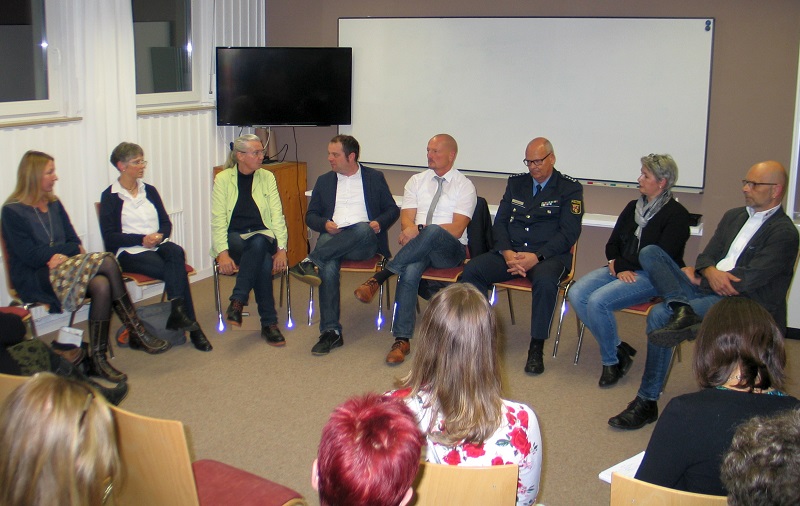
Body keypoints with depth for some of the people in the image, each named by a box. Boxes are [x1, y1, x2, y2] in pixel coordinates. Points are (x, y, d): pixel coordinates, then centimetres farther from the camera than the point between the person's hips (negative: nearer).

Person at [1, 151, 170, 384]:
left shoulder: (53, 203, 15)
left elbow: (75, 242, 11)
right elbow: (30, 255, -13)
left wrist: (62, 254, -11)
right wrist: (68, 249, -7)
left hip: (64, 268, 6)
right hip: (34, 280, -6)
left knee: (101, 285, -29)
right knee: (106, 261, -28)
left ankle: (99, 357, -24)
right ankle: (137, 332, -20)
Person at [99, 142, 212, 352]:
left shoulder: (149, 191, 17)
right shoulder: (110, 196, 1)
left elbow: (166, 223, 14)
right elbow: (109, 236, -6)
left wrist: (160, 235, -9)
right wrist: (142, 239, -17)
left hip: (157, 246, 4)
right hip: (128, 252, -4)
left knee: (176, 252, -33)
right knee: (177, 270, -29)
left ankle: (178, 313, -37)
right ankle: (192, 326, -28)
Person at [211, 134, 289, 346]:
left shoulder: (267, 178, 8)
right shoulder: (223, 179, 2)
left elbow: (277, 215, 1)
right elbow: (217, 220, -5)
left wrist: (281, 249, -14)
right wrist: (223, 253, -20)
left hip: (262, 236, 2)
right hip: (234, 239, -1)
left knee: (259, 243, -37)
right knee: (263, 262, -34)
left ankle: (237, 302, -36)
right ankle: (269, 323, -29)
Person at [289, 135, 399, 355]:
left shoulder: (375, 178, 16)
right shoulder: (324, 181, 22)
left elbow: (393, 209, 15)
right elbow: (310, 215, 19)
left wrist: (379, 223, -7)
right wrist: (325, 224, -4)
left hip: (365, 242, -1)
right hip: (332, 239, 1)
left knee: (363, 229, -39)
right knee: (328, 266, -34)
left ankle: (311, 261, -40)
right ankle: (331, 331, -33)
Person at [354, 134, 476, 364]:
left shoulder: (464, 186, 3)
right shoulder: (417, 181, 16)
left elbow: (457, 229, -9)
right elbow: (406, 219, 6)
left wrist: (420, 230, -19)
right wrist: (411, 231, -19)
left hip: (449, 250, -2)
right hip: (418, 248, 3)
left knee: (432, 231, -38)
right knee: (410, 272, -33)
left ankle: (381, 276, -32)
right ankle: (402, 339, -32)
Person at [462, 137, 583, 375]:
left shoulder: (570, 188, 2)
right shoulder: (516, 183, 16)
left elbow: (569, 232, -7)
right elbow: (500, 222, 12)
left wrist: (537, 257, -19)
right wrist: (506, 252, -9)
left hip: (548, 255, -4)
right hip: (511, 252, 4)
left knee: (545, 280, -38)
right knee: (472, 269, -22)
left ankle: (536, 349, -25)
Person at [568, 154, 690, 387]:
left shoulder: (676, 214, -6)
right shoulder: (633, 207, 16)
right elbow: (612, 244, 15)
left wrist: (620, 264, -11)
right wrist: (616, 265, -7)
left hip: (653, 276, -7)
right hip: (621, 269, 7)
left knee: (598, 301, -28)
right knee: (576, 293, -18)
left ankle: (611, 360, -6)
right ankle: (618, 348, -6)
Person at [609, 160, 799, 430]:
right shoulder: (733, 216, 19)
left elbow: (748, 281, -15)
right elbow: (706, 256, 14)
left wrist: (698, 277, -5)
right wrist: (711, 272, -12)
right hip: (708, 290, 8)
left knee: (660, 314, -28)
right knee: (649, 252, -9)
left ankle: (647, 402, -20)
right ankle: (682, 309, -31)